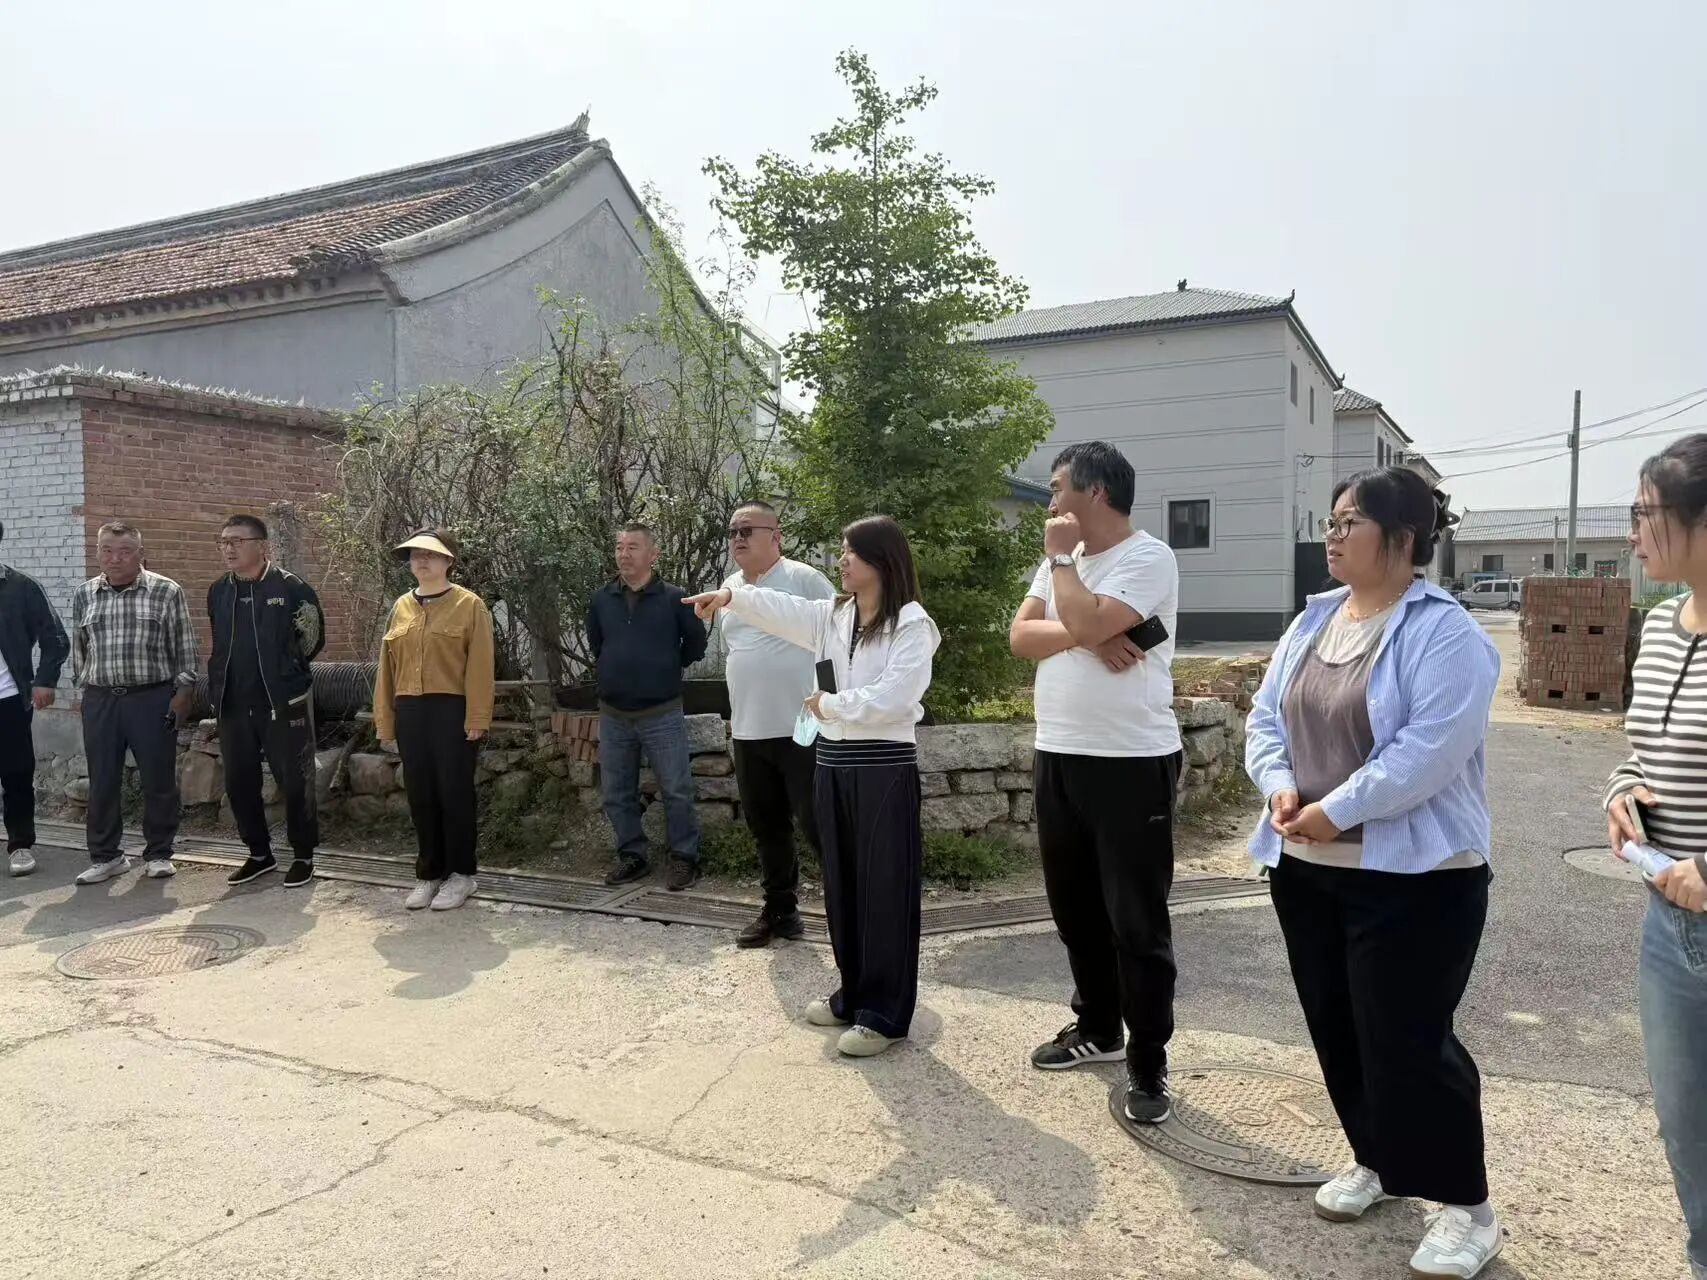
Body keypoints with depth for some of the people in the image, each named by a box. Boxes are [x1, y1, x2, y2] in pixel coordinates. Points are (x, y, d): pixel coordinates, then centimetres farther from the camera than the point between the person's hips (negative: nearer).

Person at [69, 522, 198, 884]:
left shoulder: (166, 592, -2)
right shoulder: (83, 595, 8)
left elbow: (183, 647, 0)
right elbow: (79, 648, 17)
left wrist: (183, 691, -4)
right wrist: (83, 687, 15)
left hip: (153, 698, -3)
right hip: (100, 701, 3)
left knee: (159, 780, 4)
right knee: (102, 781, 8)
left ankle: (158, 854, 17)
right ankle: (105, 856, 20)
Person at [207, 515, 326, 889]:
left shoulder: (291, 588, -9)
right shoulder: (218, 592, 8)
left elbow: (313, 638, 0)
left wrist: (283, 670, 6)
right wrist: (217, 689, 17)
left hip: (284, 704, -5)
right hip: (232, 705, 6)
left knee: (295, 783, 2)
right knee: (239, 783, 11)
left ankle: (303, 856, 16)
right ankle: (259, 854, 27)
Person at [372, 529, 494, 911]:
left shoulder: (470, 605, -4)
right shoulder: (401, 607, 12)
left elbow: (479, 666, -9)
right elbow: (388, 666, 13)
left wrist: (477, 717, -15)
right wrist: (385, 718, 9)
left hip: (452, 711, -5)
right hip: (410, 713, 5)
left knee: (454, 793, 1)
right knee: (420, 796, 10)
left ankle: (461, 873, 12)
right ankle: (429, 873, 21)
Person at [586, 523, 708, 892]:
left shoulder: (674, 598, -8)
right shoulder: (601, 600, 3)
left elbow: (695, 643, 4)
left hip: (662, 715, -4)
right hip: (613, 716, 4)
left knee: (676, 791, 1)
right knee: (617, 793, 11)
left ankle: (684, 858, 13)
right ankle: (632, 856, 24)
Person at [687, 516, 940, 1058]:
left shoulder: (911, 623, -9)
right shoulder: (833, 616, 12)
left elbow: (891, 698, -18)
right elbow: (783, 609, 5)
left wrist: (828, 705, -8)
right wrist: (731, 596, -8)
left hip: (884, 765, -7)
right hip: (833, 760, 7)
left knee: (885, 888, 0)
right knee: (842, 885, 15)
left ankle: (886, 1013, 10)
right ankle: (855, 993, 30)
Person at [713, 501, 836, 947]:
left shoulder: (803, 579, -9)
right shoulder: (729, 589, 13)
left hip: (802, 728, -7)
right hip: (748, 731, 7)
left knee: (818, 823, -5)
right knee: (766, 828, 15)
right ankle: (781, 910, 29)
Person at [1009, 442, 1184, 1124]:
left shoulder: (1147, 558, -12)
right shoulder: (1063, 559, 12)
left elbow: (1086, 623, -26)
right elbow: (1021, 636, 2)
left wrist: (1061, 558, -11)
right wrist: (1085, 636, -15)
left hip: (1132, 764, -8)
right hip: (1057, 757, 8)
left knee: (1137, 922, 0)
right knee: (1075, 907, 18)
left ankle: (1148, 1065, 13)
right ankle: (1097, 1027, 36)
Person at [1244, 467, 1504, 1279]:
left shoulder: (1445, 634, -14)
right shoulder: (1312, 620, 9)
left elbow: (1428, 753, -24)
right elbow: (1266, 716, 7)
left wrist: (1337, 810, -21)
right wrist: (1280, 787, -11)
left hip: (1411, 876, -7)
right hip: (1306, 868, 7)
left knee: (1407, 1040, -2)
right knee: (1337, 1027, 16)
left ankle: (1467, 1208, 17)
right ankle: (1376, 1161, 36)